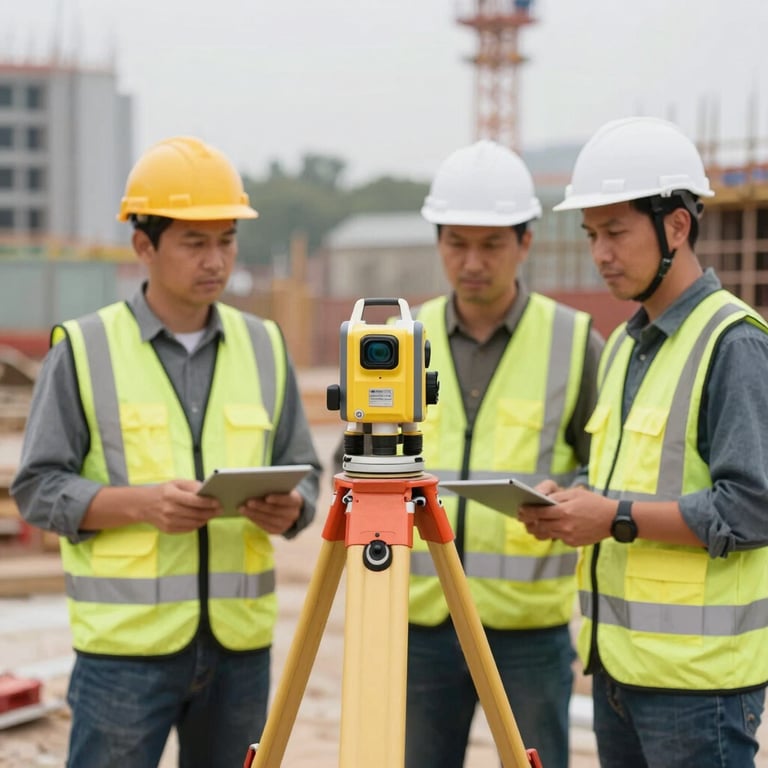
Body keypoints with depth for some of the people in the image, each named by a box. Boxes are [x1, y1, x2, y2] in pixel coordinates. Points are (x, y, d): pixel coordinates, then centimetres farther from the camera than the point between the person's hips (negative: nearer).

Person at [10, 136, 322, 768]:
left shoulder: (264, 347, 10)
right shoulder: (85, 349, -1)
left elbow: (303, 472, 12)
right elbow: (39, 488, -3)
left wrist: (289, 507, -11)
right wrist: (142, 503, -19)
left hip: (239, 641, 4)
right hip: (126, 643, -4)